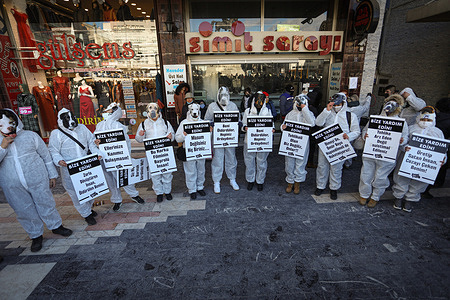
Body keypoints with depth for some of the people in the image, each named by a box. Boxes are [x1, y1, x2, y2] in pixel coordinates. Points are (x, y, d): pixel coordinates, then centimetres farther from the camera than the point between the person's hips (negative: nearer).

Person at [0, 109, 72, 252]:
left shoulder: (30, 136, 0)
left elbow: (46, 155, 5)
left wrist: (52, 174, 6)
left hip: (37, 180, -1)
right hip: (13, 186, 1)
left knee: (46, 204, 9)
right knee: (24, 211, 11)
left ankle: (56, 226, 30)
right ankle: (36, 235, 29)